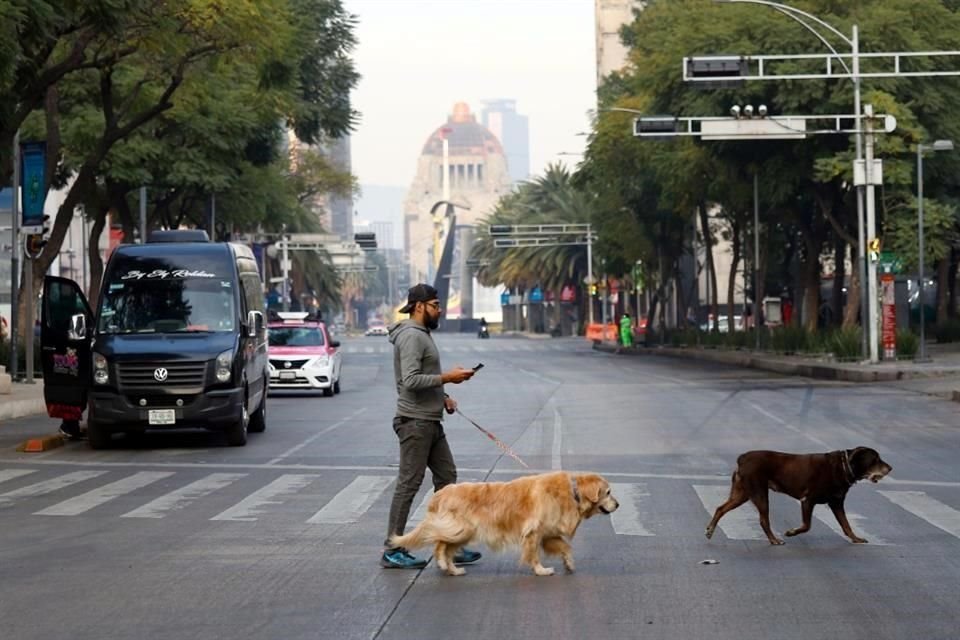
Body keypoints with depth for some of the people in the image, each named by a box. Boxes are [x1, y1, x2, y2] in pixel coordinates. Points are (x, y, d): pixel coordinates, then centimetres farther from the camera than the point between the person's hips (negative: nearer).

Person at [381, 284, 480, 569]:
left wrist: (442, 396, 10)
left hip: (431, 422, 11)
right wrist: (447, 377, -20)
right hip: (415, 421, -11)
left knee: (446, 478, 11)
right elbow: (411, 380, -26)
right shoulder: (411, 337, -16)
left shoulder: (422, 334, 17)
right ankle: (392, 551, -1)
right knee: (409, 483, -6)